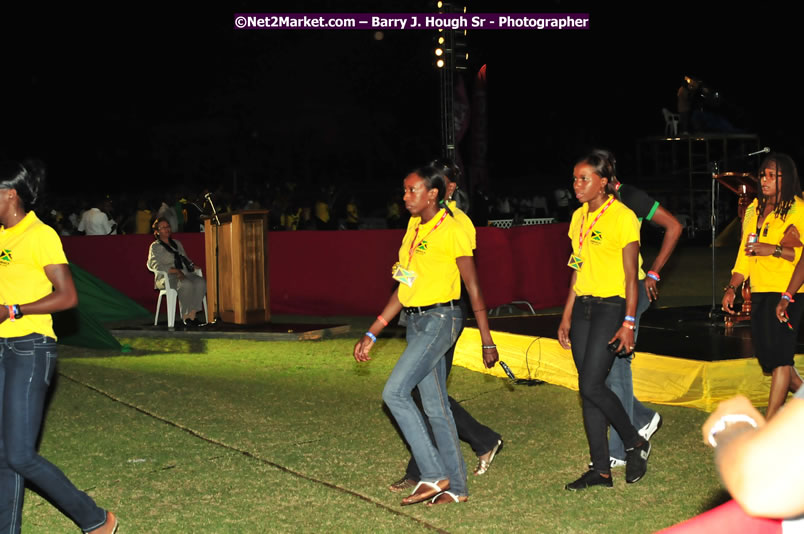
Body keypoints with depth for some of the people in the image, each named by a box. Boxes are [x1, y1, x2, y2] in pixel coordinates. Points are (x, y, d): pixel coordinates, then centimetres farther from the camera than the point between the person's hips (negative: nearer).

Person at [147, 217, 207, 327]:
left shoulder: (177, 243, 27)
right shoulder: (155, 247, 7)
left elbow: (186, 260, 31)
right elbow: (155, 265, -8)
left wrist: (192, 266, 5)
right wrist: (175, 270, -19)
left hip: (183, 274, 6)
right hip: (166, 277, -6)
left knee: (201, 282, -27)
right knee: (186, 284, -37)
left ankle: (192, 315, -31)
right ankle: (186, 317, -33)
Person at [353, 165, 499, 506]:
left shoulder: (452, 230, -11)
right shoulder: (414, 230, 13)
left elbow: (474, 289, -10)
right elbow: (404, 289, 17)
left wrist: (487, 342, -10)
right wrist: (372, 334, 15)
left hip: (440, 319, -8)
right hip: (416, 322, 8)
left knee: (395, 392, -16)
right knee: (434, 405, 9)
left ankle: (433, 476, -9)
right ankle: (455, 487, 16)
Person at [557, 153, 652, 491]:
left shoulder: (622, 217, -10)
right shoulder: (579, 218, 13)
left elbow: (630, 275, -12)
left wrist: (628, 324, -16)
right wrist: (567, 317, 16)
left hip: (611, 307, -7)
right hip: (583, 307, 7)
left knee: (591, 385, -14)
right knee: (588, 390, 5)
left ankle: (636, 444, 7)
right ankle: (601, 470, 11)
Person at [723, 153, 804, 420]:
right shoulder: (754, 209, 16)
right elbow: (745, 252, 20)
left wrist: (774, 250, -23)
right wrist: (732, 287, 12)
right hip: (759, 293, 7)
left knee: (779, 356, -6)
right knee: (768, 357, 9)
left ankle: (769, 424, -4)